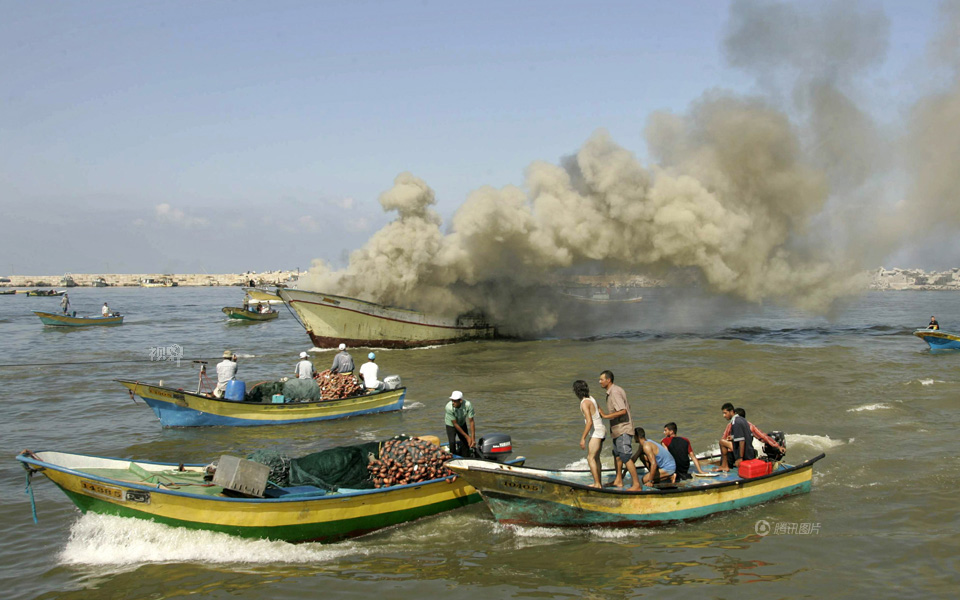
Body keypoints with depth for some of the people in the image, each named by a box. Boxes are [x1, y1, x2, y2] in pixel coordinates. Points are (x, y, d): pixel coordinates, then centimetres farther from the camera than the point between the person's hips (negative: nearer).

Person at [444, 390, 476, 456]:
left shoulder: (468, 405, -31)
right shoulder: (448, 407, -35)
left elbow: (471, 422, -22)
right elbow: (455, 424, -27)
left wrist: (473, 438, -25)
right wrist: (467, 436, -23)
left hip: (462, 424, 3)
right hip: (451, 424, -3)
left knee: (466, 443, -1)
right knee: (452, 442, -20)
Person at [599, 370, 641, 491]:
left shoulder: (615, 392, -20)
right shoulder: (615, 390, 11)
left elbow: (623, 411, -29)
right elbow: (627, 406, 18)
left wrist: (605, 416, -25)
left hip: (622, 429, -11)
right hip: (617, 429, 11)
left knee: (626, 456, -12)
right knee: (617, 455, 20)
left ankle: (636, 485, -9)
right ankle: (618, 481, 31)